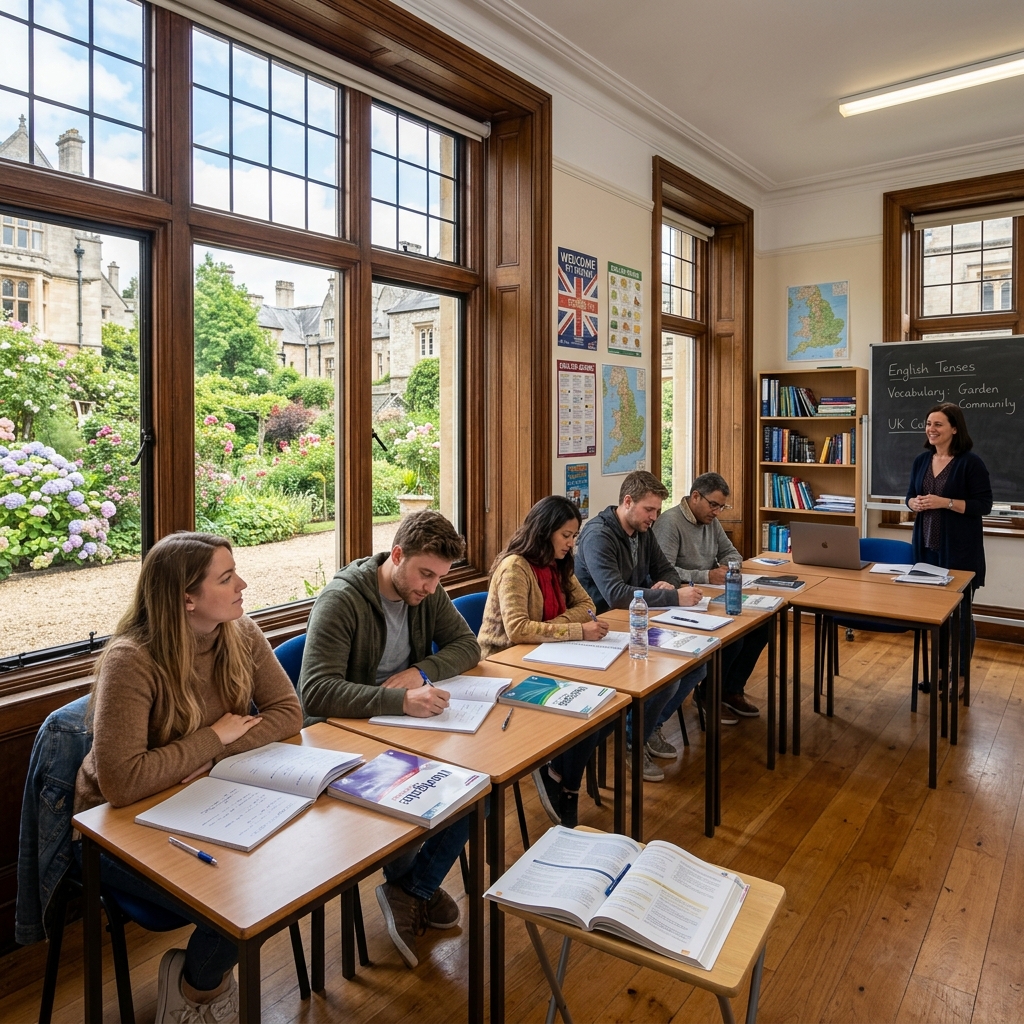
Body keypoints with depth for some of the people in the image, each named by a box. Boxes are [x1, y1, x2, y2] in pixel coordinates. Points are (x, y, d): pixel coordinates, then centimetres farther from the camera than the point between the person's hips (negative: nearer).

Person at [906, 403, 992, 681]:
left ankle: (959, 674, 18)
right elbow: (911, 495, 15)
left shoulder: (971, 462, -10)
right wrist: (915, 503, -8)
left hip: (959, 548, -5)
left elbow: (984, 505, -11)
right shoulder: (922, 460, 8)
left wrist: (945, 502, -21)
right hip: (927, 545, 6)